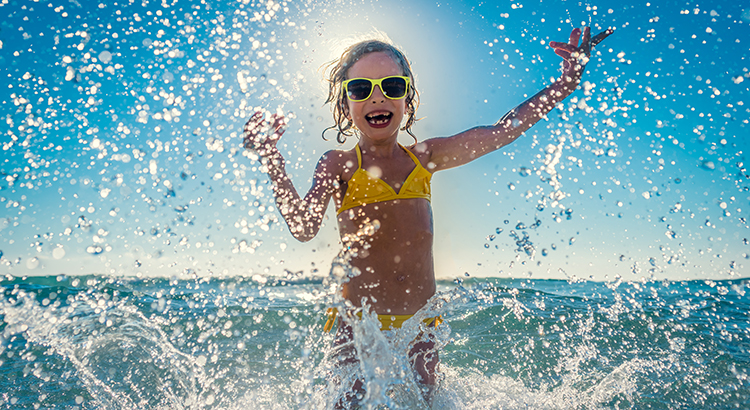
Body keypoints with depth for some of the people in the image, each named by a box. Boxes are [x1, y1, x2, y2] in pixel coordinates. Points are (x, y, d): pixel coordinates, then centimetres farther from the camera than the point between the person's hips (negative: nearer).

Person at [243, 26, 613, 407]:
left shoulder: (423, 157, 7)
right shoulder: (338, 165, -2)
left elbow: (499, 133, 5)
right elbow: (303, 227, -17)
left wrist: (568, 80, 5)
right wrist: (271, 158, -25)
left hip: (420, 321, 3)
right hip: (358, 322, -3)